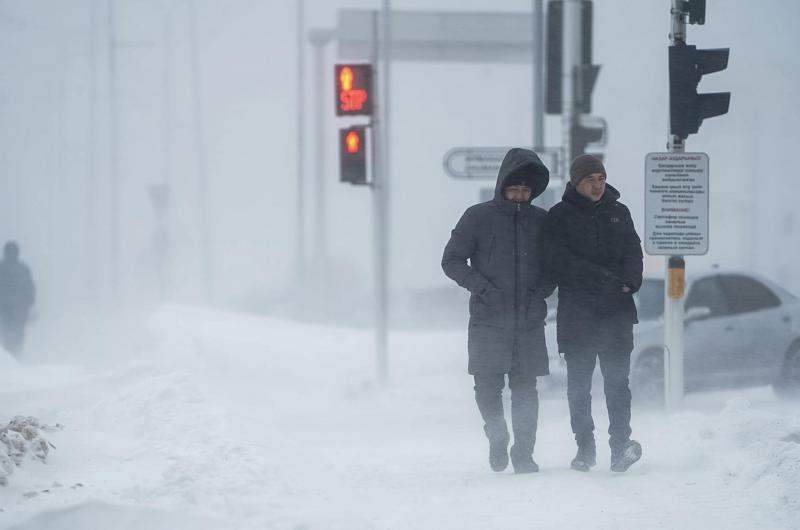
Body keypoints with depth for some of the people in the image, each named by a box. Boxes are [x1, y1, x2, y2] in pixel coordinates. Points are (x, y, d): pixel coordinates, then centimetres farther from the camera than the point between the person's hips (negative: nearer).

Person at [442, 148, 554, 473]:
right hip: (488, 321, -2)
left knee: (525, 388, -1)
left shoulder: (541, 221, 9)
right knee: (488, 386, -2)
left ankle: (524, 452, 5)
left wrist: (543, 289, 0)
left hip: (529, 322, 2)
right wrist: (483, 288, -11)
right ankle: (497, 438, 23)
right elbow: (452, 260, 2)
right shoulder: (478, 218, 0)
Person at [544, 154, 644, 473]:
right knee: (579, 384, 2)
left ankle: (620, 445, -10)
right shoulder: (559, 217, 2)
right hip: (577, 312, -2)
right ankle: (585, 448, 9)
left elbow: (633, 252, 10)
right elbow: (562, 261, -9)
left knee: (617, 381, -6)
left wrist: (629, 281, -12)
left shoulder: (619, 213, 14)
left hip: (617, 312, 2)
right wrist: (607, 279, -16)